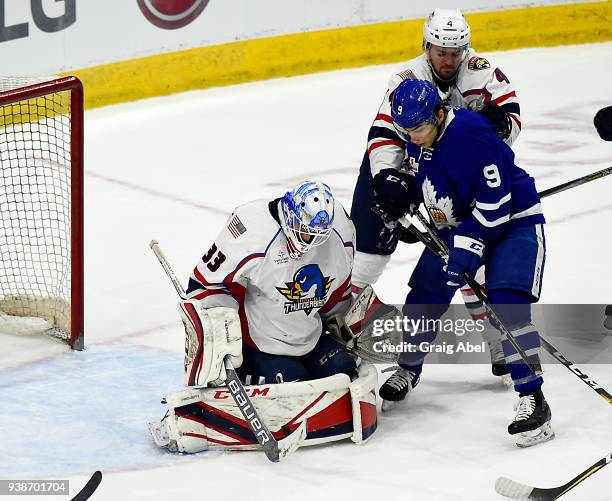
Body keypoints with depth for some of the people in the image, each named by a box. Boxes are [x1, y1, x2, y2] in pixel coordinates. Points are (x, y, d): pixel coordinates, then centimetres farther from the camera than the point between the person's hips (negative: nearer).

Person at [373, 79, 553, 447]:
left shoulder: (471, 133, -30)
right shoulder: (418, 139, -4)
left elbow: (496, 200, -28)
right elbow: (419, 181, 14)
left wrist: (468, 245, -30)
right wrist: (396, 187, -7)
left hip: (513, 221, -8)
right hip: (458, 223, 8)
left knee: (507, 303, -23)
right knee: (424, 297, 8)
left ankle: (533, 400, -23)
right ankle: (408, 371, 35)